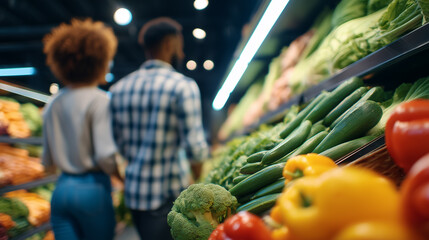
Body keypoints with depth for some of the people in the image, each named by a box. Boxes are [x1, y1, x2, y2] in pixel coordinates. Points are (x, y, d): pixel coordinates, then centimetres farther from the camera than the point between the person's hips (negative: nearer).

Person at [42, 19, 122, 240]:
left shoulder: (52, 104, 7)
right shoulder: (99, 100, -12)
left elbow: (47, 160, 11)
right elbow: (105, 155, -18)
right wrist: (124, 177, -1)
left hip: (61, 189, 5)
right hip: (92, 188, -5)